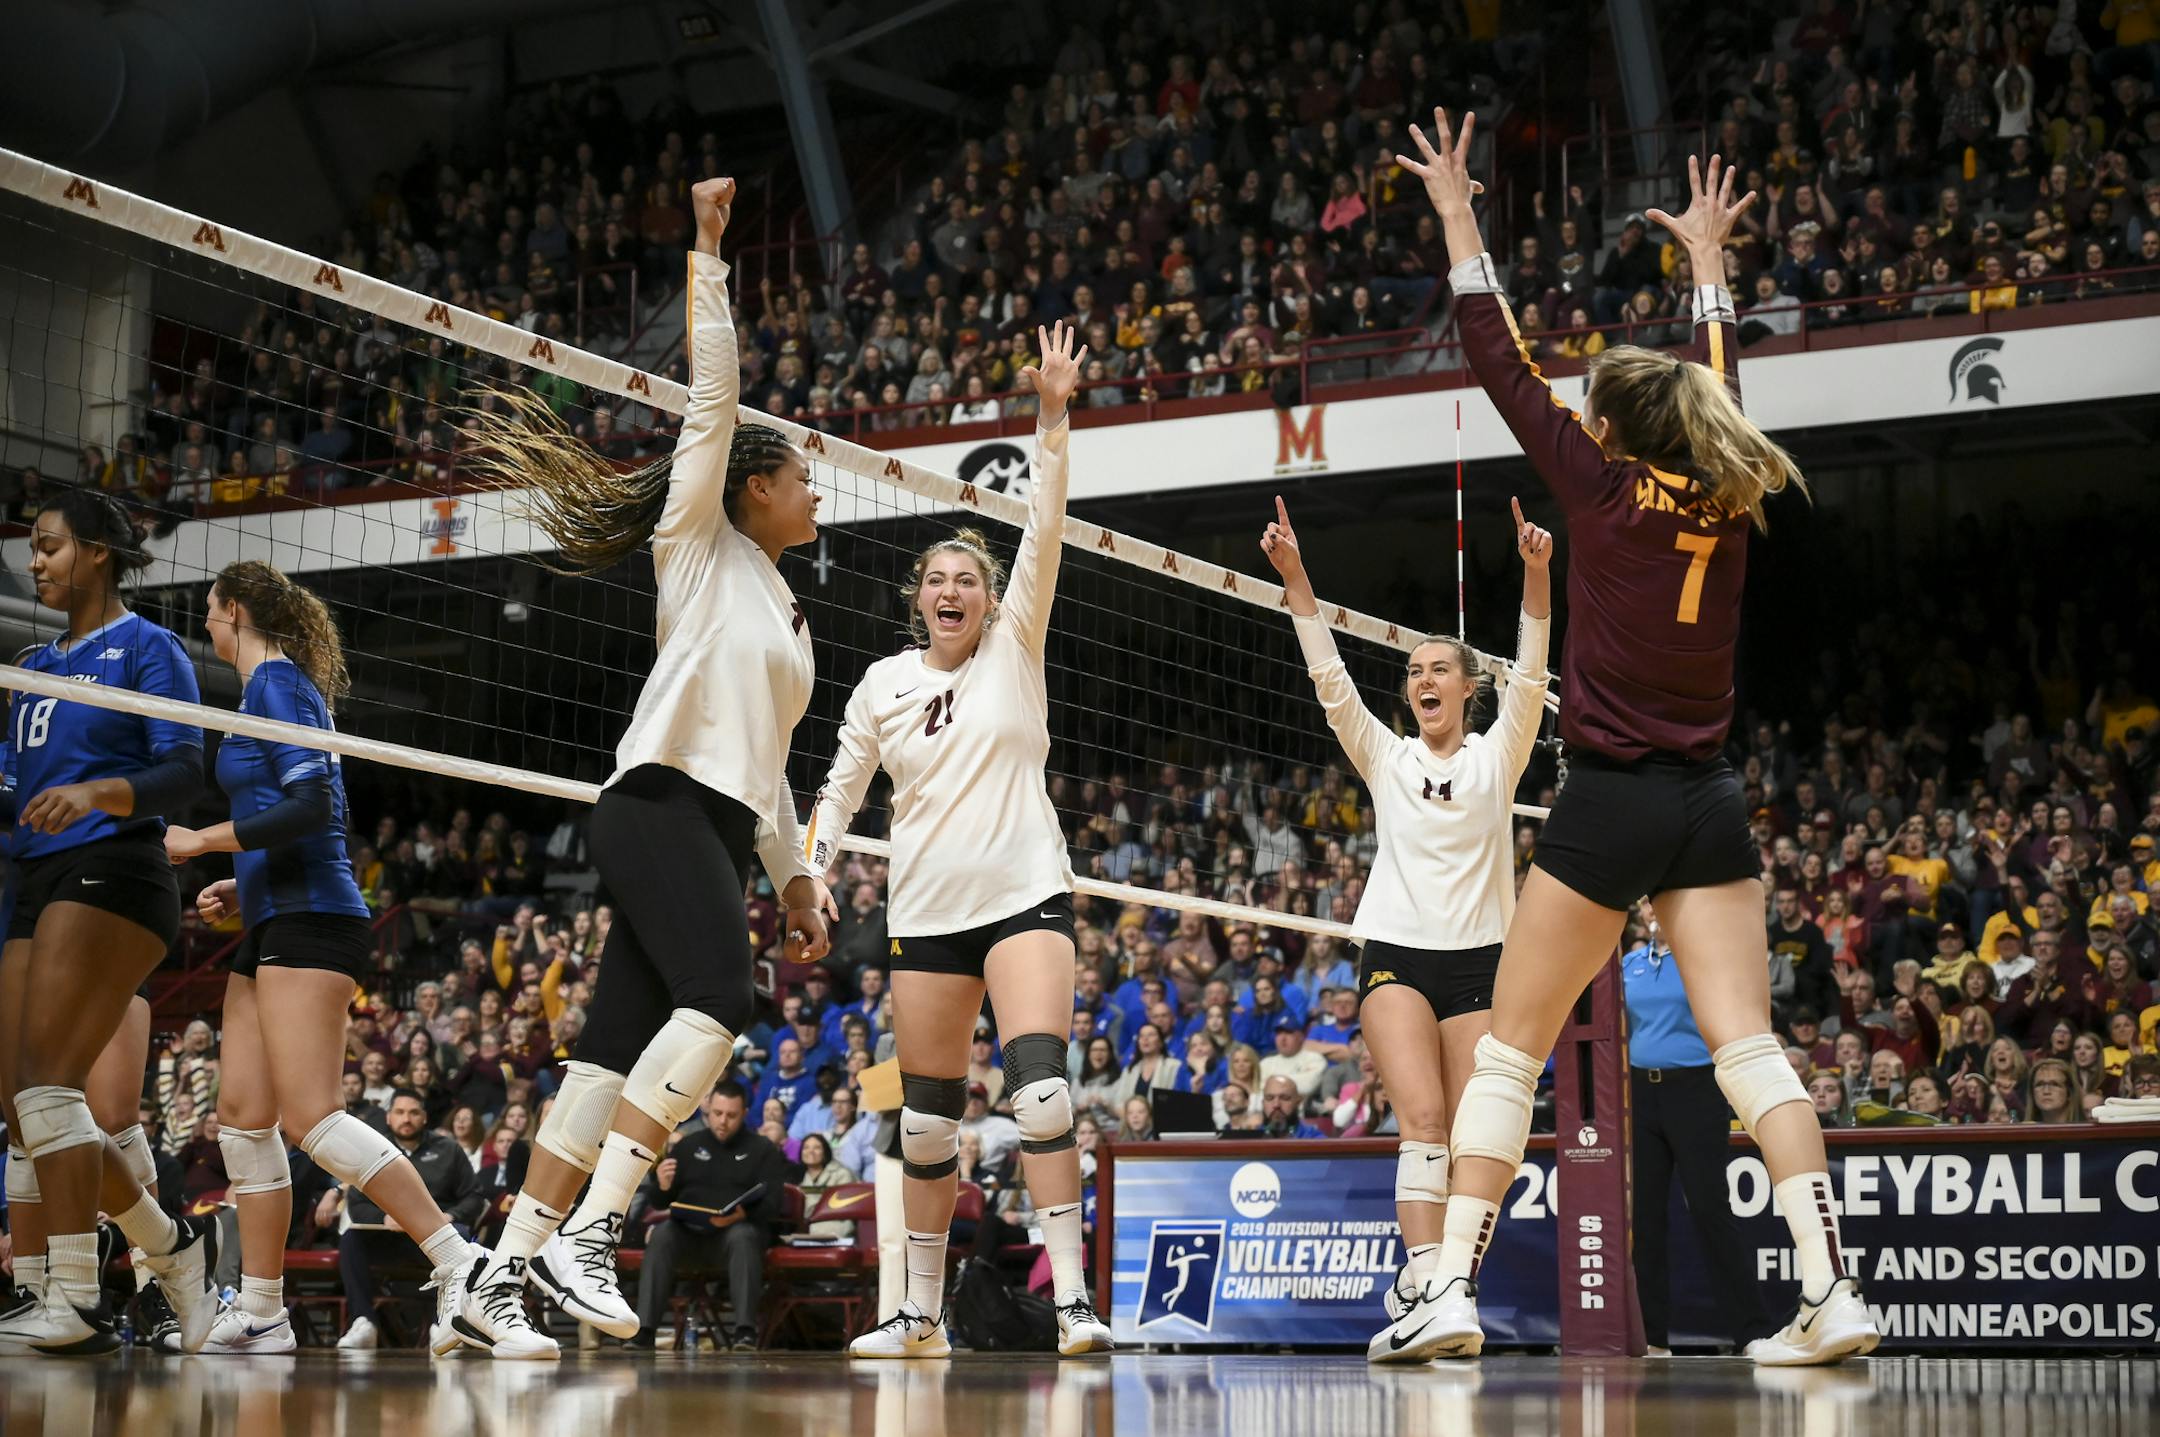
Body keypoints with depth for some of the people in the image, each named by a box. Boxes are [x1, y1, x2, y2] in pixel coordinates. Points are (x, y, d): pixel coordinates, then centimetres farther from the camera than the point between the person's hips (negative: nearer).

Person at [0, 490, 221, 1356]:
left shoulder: (146, 648, -1)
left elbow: (184, 772, -11)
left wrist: (96, 794, -26)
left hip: (108, 875, -8)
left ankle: (75, 1302, -17)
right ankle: (176, 1249, 14)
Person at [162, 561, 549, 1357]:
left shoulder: (277, 681, -7)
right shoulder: (267, 688, 22)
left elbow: (311, 805, -19)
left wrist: (202, 840, -13)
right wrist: (239, 886, 20)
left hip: (308, 922, -10)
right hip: (275, 930, 10)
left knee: (311, 1114, -19)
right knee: (242, 1118, 8)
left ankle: (463, 1272, -25)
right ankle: (258, 1316, 12)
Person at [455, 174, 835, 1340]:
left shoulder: (784, 612, 28)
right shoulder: (699, 541, 7)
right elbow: (712, 391, -2)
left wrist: (793, 873, 24)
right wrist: (708, 250, -2)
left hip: (720, 830, 8)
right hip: (660, 804, -8)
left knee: (621, 1043, 0)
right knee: (718, 997, -27)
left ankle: (512, 1264, -2)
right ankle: (583, 1233, -33)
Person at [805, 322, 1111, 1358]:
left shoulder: (1014, 648, 2)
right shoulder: (883, 684, 8)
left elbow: (1044, 535, -9)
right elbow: (841, 787, 15)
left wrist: (1052, 419, -19)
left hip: (1026, 895, -3)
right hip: (925, 914, 3)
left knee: (1039, 1080, -21)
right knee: (928, 1115, 6)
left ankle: (1071, 1298, -22)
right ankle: (923, 1313, 17)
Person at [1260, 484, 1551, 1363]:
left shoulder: (1497, 756, 8)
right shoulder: (1386, 757, 11)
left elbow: (1529, 678, -7)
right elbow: (1330, 679, 1)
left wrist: (1536, 579, -21)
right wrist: (1296, 581, -11)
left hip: (1479, 960, 1)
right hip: (1395, 953, 0)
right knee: (1422, 1119, -19)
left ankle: (1434, 1297, 3)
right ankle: (1423, 1289, -31)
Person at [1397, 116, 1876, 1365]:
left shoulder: (1607, 493, -6)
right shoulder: (1725, 498, 7)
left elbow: (1505, 368, 0)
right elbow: (1716, 380, 26)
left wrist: (1459, 220, 7)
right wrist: (1707, 257, 39)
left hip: (1612, 806, -4)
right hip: (1712, 805, 5)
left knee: (1509, 1052, 3)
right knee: (1748, 1043, -2)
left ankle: (1454, 1293, 0)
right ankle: (1834, 1291, -13)